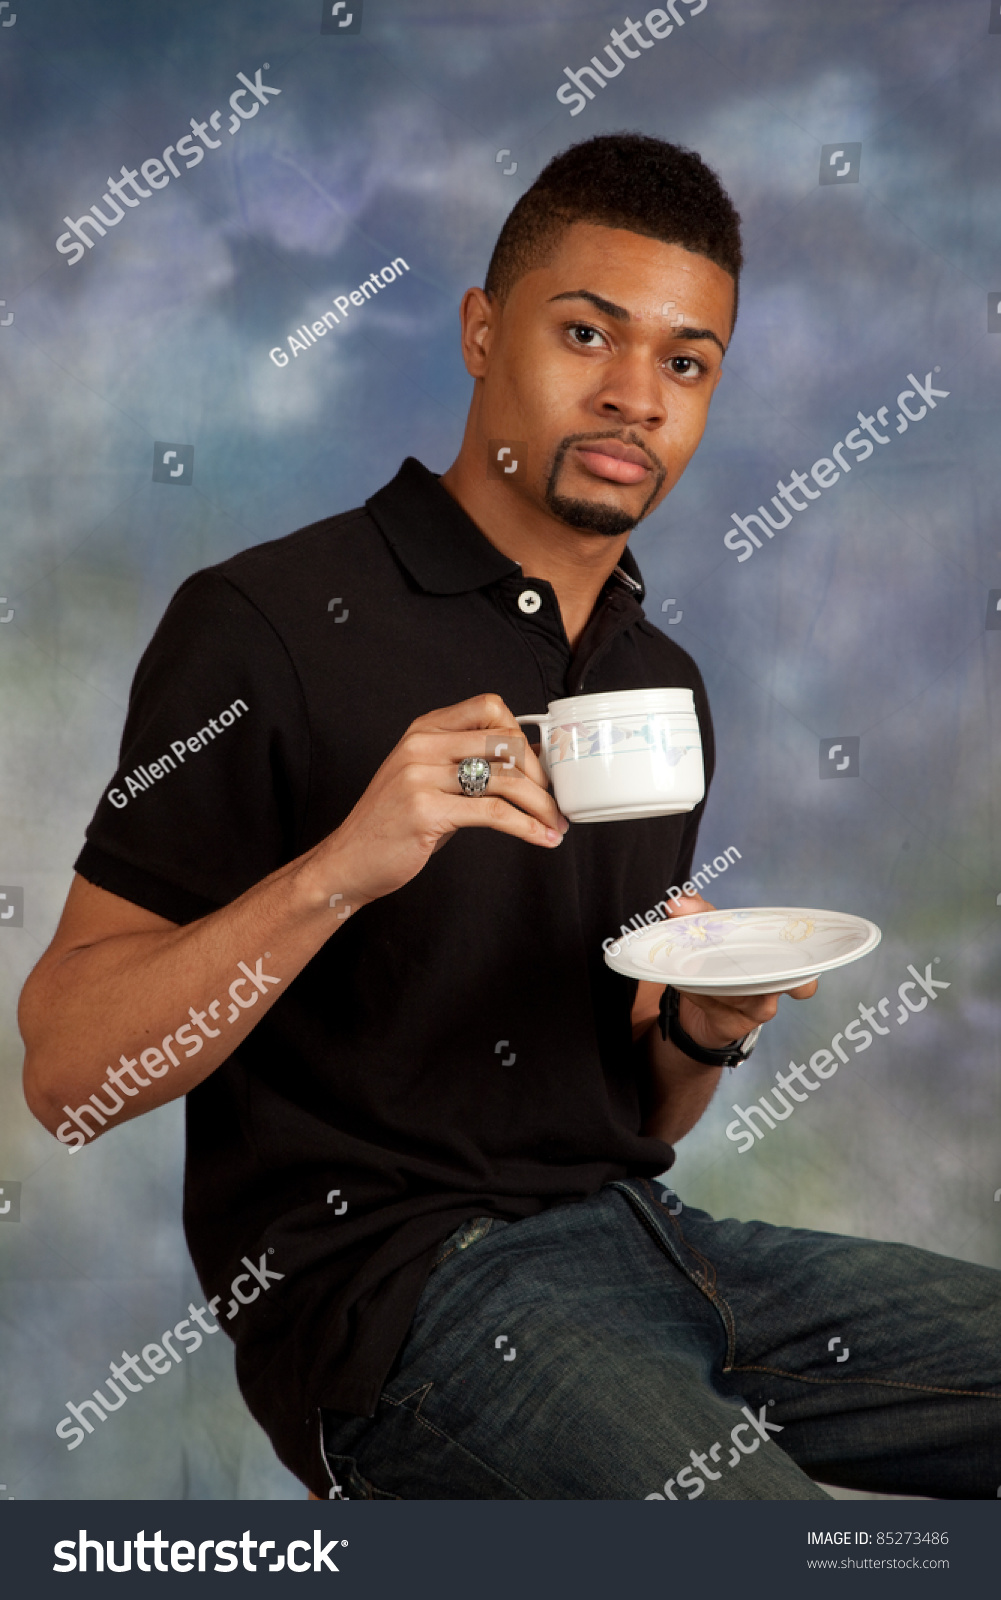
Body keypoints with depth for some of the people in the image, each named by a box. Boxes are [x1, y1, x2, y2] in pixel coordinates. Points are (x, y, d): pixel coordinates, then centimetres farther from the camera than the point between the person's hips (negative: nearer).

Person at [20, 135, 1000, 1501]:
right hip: (391, 1280, -7)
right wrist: (336, 870, -25)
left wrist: (704, 1031, -4)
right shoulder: (273, 627, -8)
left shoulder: (664, 684, 14)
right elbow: (69, 1074, -12)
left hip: (639, 1235, 7)